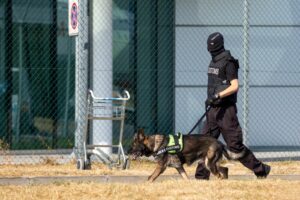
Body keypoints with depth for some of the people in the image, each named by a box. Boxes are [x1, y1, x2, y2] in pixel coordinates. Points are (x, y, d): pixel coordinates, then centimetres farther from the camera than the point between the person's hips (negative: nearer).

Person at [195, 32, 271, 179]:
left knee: (235, 145, -7)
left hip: (226, 109, -9)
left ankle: (261, 170, 3)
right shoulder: (214, 61, 14)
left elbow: (235, 86, -20)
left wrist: (218, 96, -28)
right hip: (213, 109, 9)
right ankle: (201, 176, 8)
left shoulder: (228, 62, -13)